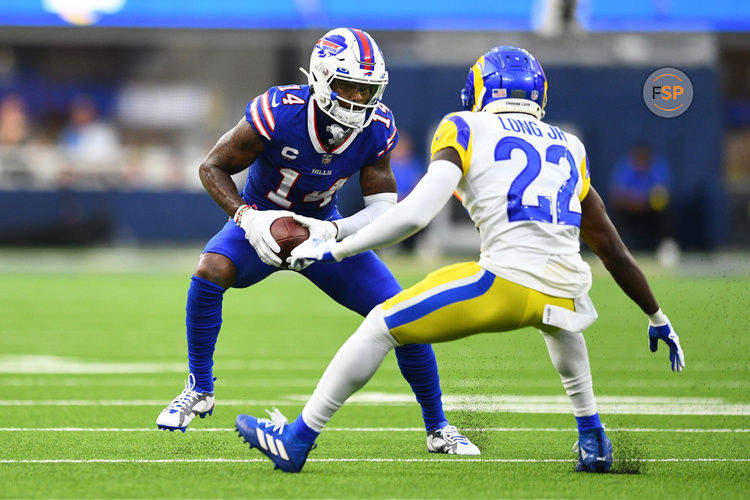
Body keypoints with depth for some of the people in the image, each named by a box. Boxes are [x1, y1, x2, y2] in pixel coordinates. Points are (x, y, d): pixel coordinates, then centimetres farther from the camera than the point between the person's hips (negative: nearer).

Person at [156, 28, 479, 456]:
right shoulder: (279, 113, -30)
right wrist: (248, 218, -33)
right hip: (263, 223, -2)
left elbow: (384, 207, -16)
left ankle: (439, 429, 11)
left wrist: (333, 232, -34)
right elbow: (213, 167, -18)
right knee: (211, 272, -34)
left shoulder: (377, 128, -20)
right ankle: (200, 390, -13)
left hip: (325, 227, 2)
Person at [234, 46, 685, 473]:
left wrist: (333, 250, 3)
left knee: (381, 327, 11)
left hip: (508, 283, -5)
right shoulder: (568, 148, 22)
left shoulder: (467, 131, 7)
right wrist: (657, 317, 36)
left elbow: (415, 214, -6)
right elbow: (614, 251, 25)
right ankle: (593, 442, 36)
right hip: (566, 290, 5)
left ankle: (295, 440, 14)